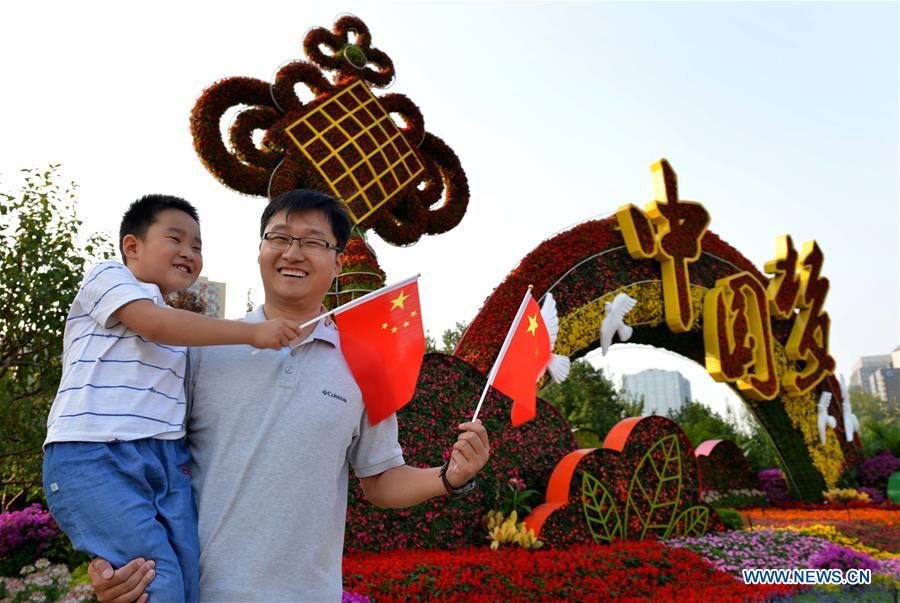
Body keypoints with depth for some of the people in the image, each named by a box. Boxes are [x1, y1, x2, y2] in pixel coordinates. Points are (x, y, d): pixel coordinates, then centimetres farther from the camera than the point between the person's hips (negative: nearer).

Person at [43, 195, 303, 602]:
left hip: (166, 458, 7)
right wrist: (251, 332, -14)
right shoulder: (106, 276, 7)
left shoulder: (177, 326, 27)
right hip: (93, 456, -6)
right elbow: (156, 324, -12)